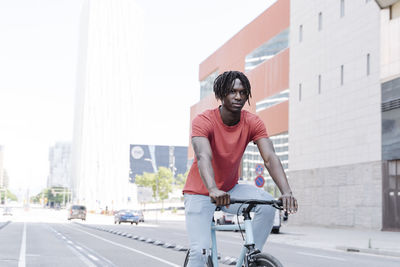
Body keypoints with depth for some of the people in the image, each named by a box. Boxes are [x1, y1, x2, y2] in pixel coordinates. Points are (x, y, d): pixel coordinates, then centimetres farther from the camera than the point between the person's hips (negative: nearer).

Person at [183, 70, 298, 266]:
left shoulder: (253, 123, -10)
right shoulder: (203, 121, -20)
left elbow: (270, 157, -21)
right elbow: (203, 157, -37)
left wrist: (286, 191, -38)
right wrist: (213, 190, -55)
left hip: (230, 189, 4)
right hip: (200, 193, -3)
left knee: (267, 203, -24)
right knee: (200, 251, -18)